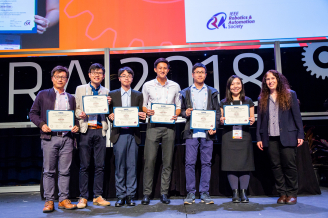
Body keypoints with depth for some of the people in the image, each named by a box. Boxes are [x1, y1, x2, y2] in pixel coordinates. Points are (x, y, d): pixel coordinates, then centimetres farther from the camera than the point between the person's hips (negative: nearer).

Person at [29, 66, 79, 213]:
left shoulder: (71, 98, 17)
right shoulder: (43, 95, 10)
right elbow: (33, 113, 8)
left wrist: (76, 126, -1)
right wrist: (41, 124, -8)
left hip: (67, 138, 2)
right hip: (49, 137, -2)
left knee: (65, 171, 4)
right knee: (49, 171, 2)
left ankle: (64, 200, 12)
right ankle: (49, 201, 10)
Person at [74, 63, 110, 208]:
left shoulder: (106, 92, 14)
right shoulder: (80, 89, 11)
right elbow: (76, 109, 9)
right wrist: (80, 114, -12)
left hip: (100, 131, 2)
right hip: (86, 130, -1)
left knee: (100, 165, 4)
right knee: (84, 165, 1)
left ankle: (98, 196, 14)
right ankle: (83, 197, 10)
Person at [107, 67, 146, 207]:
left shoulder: (138, 95, 13)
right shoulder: (112, 94, 12)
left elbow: (142, 114, 9)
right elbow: (109, 114, 9)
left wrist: (143, 116, -13)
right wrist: (110, 116, -12)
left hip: (133, 134, 1)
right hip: (119, 133, 0)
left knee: (132, 165, 2)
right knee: (119, 166, 2)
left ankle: (130, 195, 11)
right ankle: (121, 196, 11)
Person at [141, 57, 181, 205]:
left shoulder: (175, 86, 12)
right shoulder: (148, 86, 8)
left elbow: (178, 106, 14)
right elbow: (143, 105, 10)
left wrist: (176, 115, -6)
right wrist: (147, 111, -11)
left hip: (169, 126, 2)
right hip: (153, 125, -1)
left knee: (167, 161, 4)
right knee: (149, 160, -4)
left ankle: (164, 193, 14)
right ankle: (146, 193, 5)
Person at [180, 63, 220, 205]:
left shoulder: (212, 92, 13)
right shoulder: (186, 92, 13)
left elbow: (217, 112, 9)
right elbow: (182, 110, 14)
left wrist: (214, 127, -4)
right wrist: (185, 113, -9)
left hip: (207, 132, 1)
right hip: (191, 132, 0)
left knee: (206, 162, 3)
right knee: (190, 162, -2)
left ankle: (205, 193, 12)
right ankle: (190, 193, 7)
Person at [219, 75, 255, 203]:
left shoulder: (248, 101, 12)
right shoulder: (224, 103, 11)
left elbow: (252, 118, 12)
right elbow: (221, 120, 11)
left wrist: (252, 121, -10)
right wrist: (221, 121, -11)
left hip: (244, 135, 0)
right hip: (229, 136, 0)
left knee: (245, 163, -2)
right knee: (231, 164, -2)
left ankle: (243, 192, 9)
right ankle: (235, 192, 8)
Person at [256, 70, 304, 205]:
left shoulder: (290, 95, 6)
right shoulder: (262, 99, 11)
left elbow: (297, 115, 4)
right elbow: (260, 119, 10)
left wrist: (300, 134, -2)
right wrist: (259, 138, 5)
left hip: (287, 136, -2)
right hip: (270, 138, 2)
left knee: (289, 164, -1)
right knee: (275, 166, 4)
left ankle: (292, 194, 12)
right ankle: (282, 194, 14)